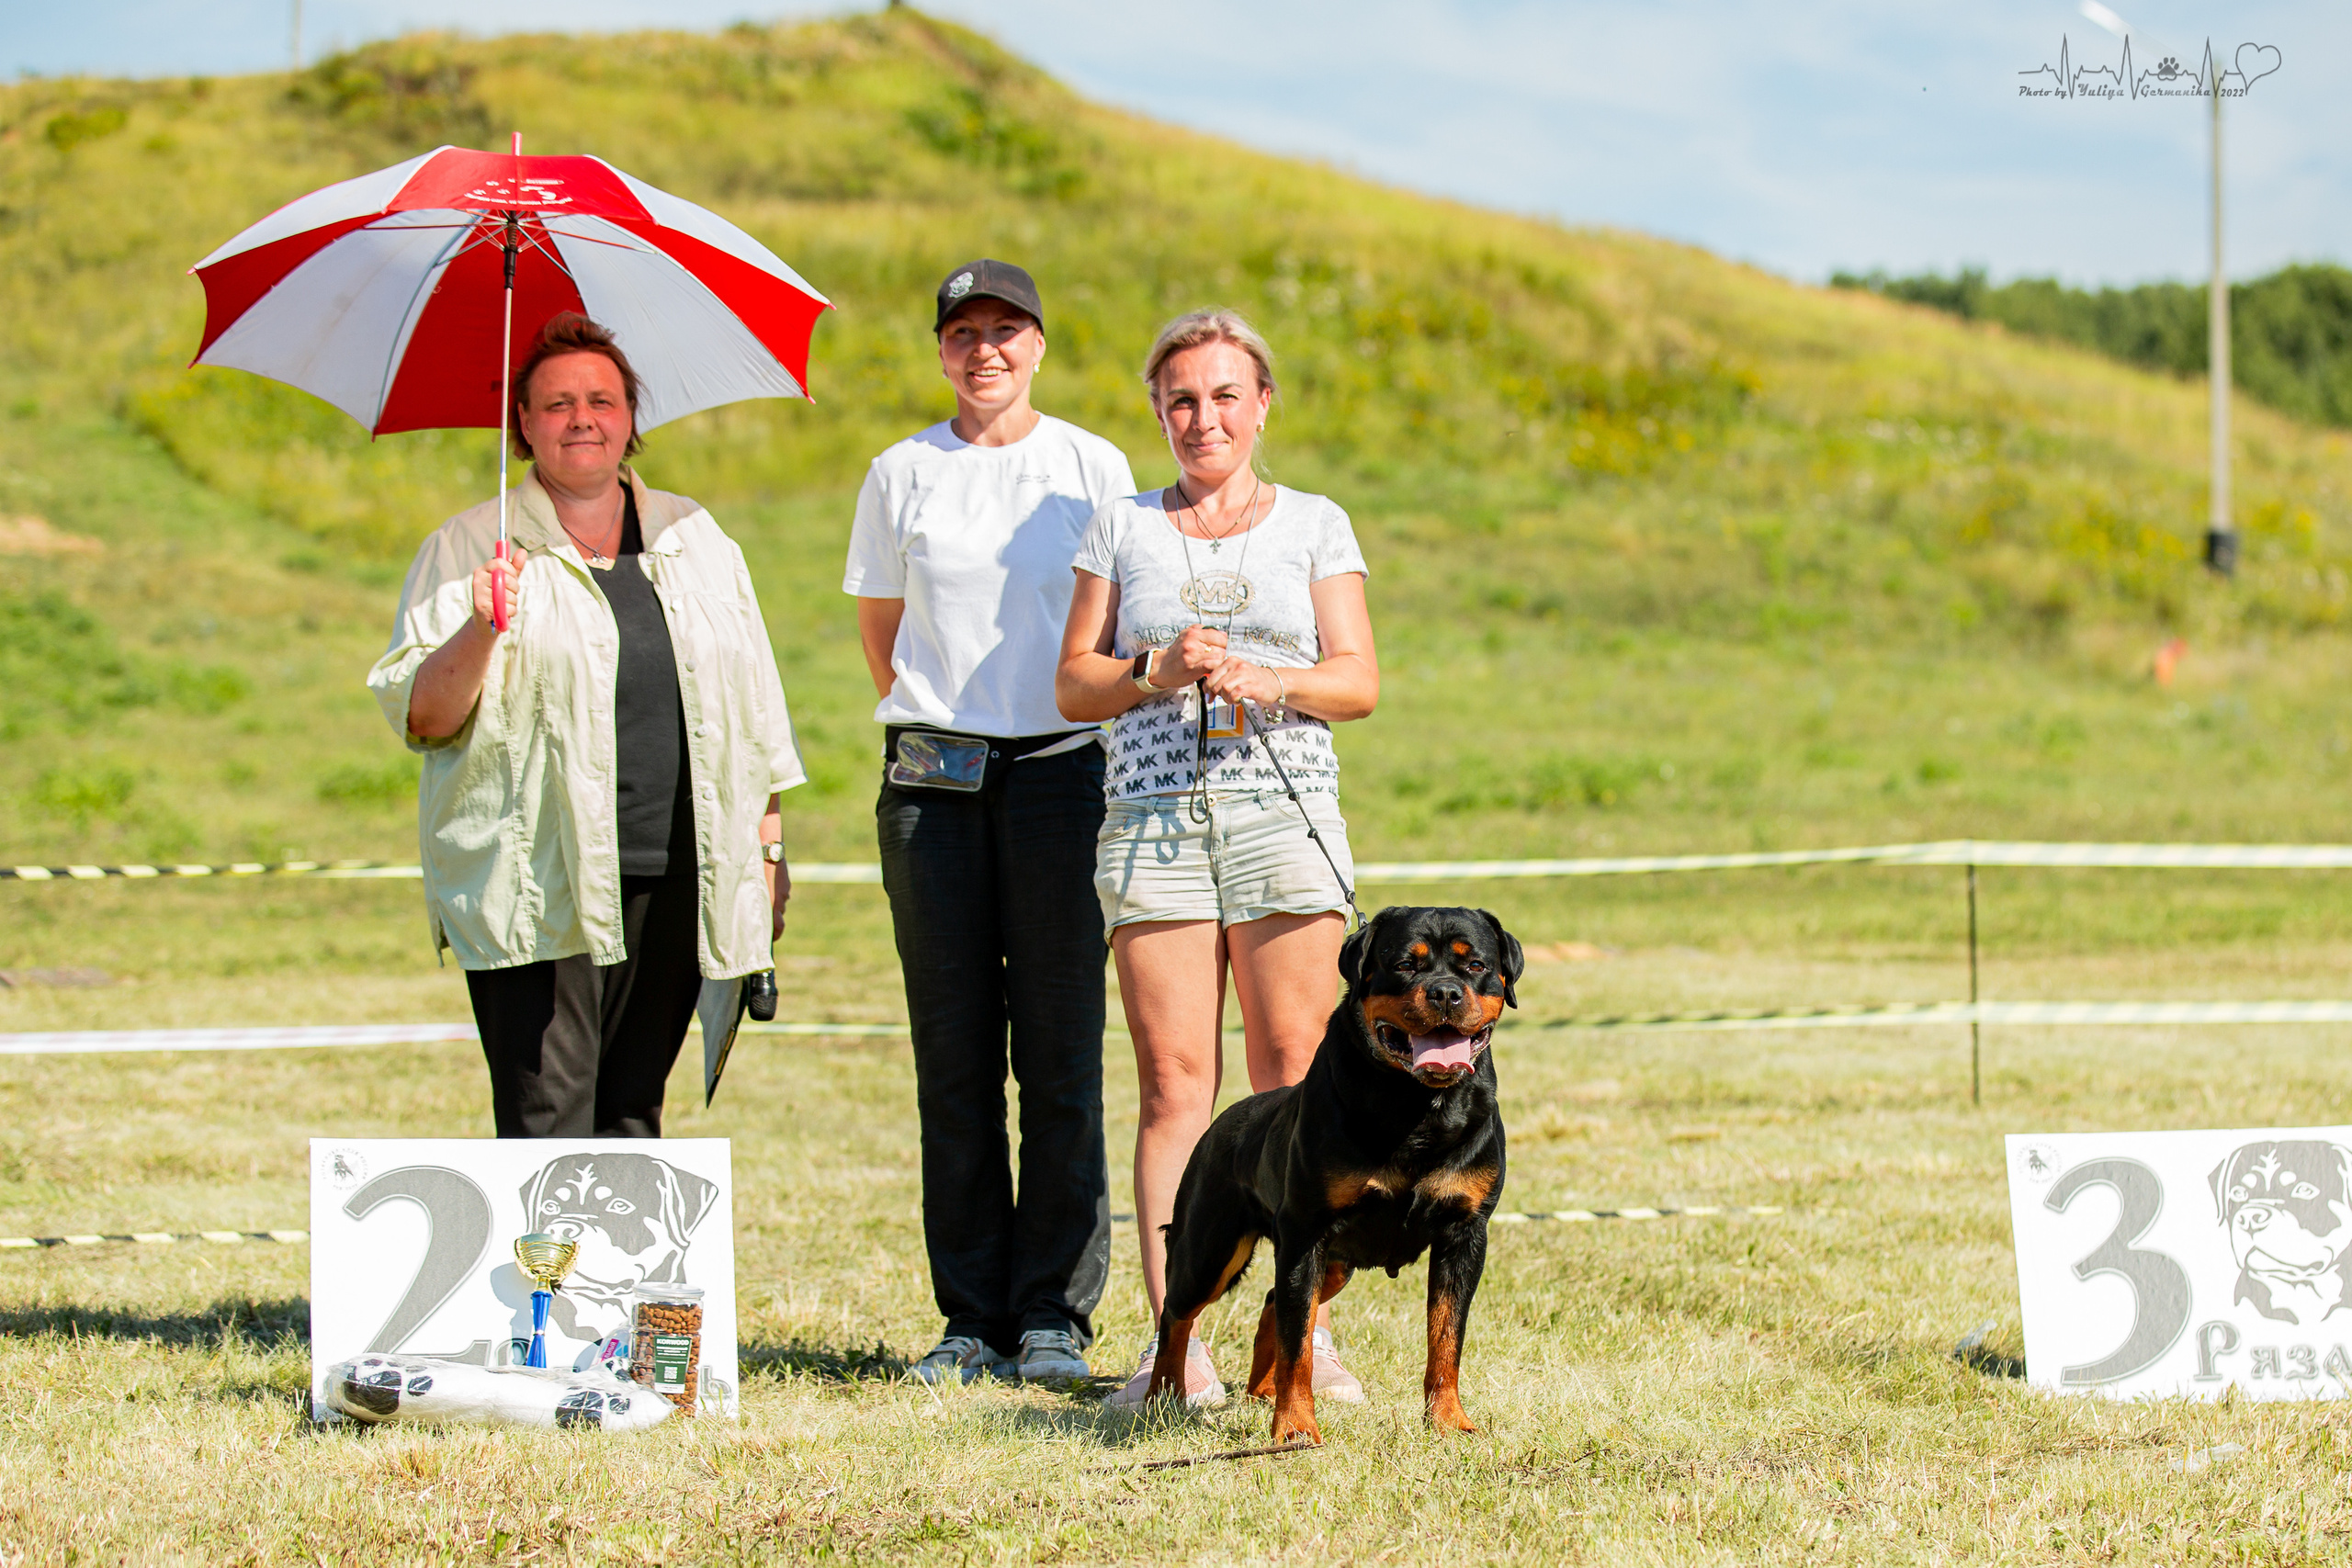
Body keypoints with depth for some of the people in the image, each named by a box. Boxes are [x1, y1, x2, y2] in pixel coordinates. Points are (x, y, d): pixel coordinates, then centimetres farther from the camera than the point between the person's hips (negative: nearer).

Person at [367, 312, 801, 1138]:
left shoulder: (695, 538, 15)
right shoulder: (467, 550, 3)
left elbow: (751, 704, 19)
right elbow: (422, 717, -2)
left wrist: (767, 843, 15)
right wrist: (480, 631, -19)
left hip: (675, 882, 4)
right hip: (539, 885, -4)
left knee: (632, 1113, 8)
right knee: (548, 1128, -11)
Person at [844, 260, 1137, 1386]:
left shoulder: (1094, 468, 7)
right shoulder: (901, 475, 9)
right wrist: (938, 722, 13)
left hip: (1060, 773, -1)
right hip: (932, 781, 1)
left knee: (1060, 1050, -4)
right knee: (954, 1051, 1)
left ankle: (1055, 1312, 0)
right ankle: (971, 1316, 6)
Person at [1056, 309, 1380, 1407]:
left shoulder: (1314, 526, 13)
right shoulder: (1121, 530, 15)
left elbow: (1359, 681, 5)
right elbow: (1074, 685, 10)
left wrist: (1268, 680, -13)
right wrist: (1158, 673, -9)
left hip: (1285, 813, 0)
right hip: (1153, 817, 0)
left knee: (1292, 1072, -5)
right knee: (1172, 1081, -5)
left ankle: (1307, 1331, -2)